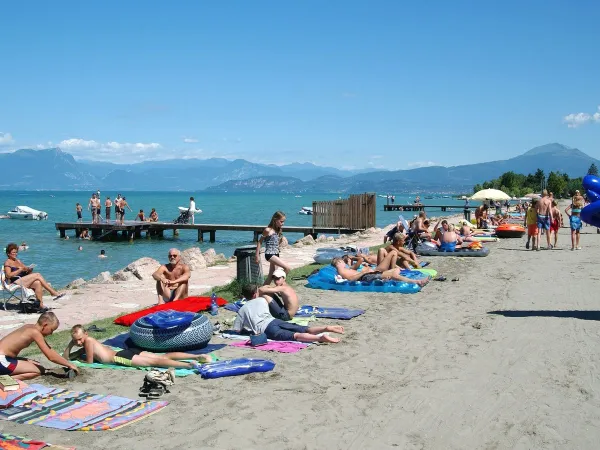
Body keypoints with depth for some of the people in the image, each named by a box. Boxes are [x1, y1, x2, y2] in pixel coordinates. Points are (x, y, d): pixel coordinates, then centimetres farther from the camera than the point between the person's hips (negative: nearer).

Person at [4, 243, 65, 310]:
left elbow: (28, 273, 23)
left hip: (25, 282, 7)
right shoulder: (7, 262, 6)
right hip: (16, 282, -7)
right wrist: (21, 269, -14)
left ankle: (40, 304, -37)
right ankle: (54, 293, -23)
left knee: (38, 283, -26)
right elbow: (9, 275, -11)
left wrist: (29, 270, 0)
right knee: (37, 275, -22)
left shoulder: (18, 261, 27)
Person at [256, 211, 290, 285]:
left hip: (276, 254, 8)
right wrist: (257, 255, -7)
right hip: (270, 254, -8)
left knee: (271, 276, 10)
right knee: (287, 268, -19)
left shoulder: (278, 231, 13)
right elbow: (259, 242, -6)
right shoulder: (268, 230, -9)